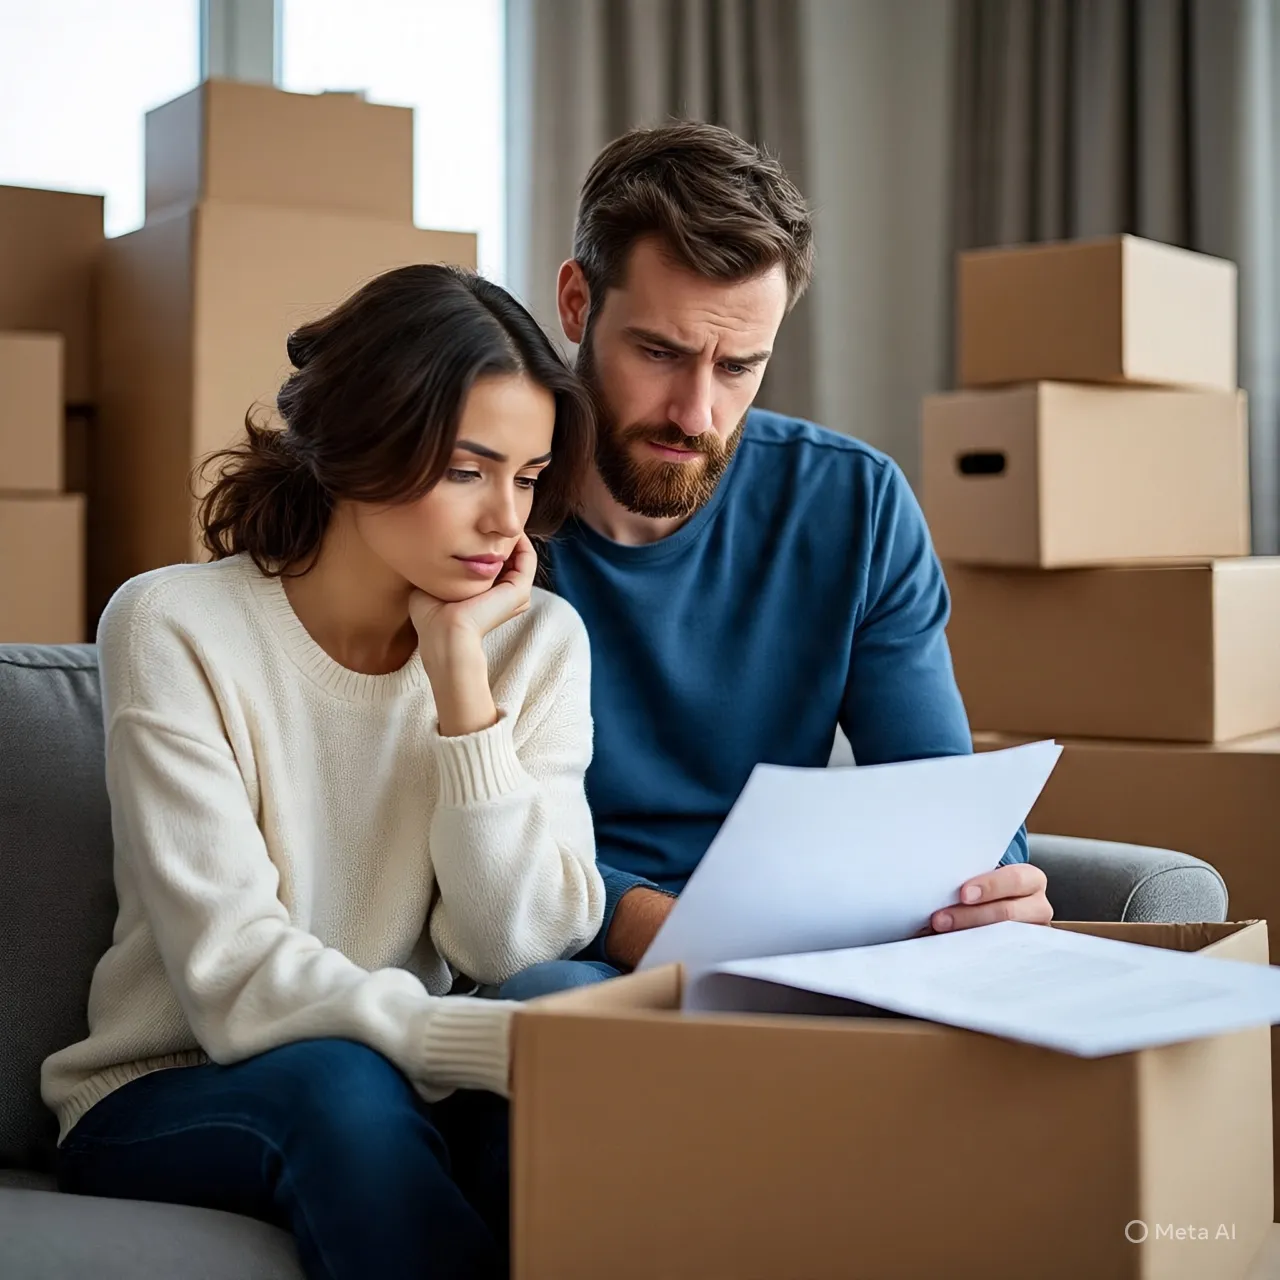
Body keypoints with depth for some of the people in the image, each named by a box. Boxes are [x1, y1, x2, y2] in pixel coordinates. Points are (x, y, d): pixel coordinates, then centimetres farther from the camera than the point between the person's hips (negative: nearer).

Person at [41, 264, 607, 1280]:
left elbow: (515, 946, -12)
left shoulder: (538, 639, -1)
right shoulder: (177, 627, -12)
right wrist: (502, 1041, -34)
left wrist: (460, 666, -17)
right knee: (338, 1084, -35)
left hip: (414, 1094, 3)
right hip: (171, 1104, -2)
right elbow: (236, 983, -20)